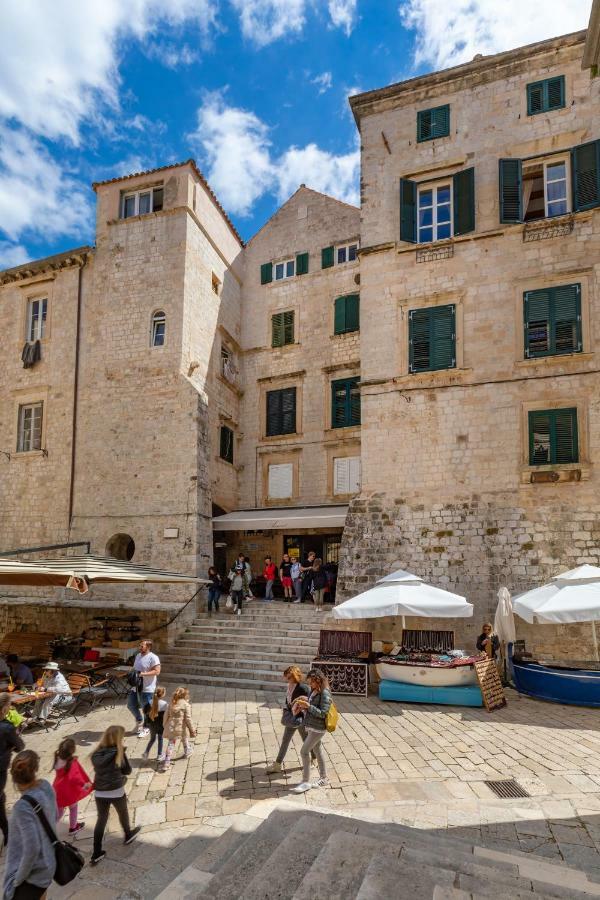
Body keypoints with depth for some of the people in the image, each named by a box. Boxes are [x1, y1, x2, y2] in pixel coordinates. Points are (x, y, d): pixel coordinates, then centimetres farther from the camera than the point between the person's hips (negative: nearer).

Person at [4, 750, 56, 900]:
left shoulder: (23, 806, -31)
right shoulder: (46, 786, -11)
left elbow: (31, 850, -29)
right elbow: (55, 815, 6)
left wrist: (18, 878, -15)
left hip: (33, 873, -7)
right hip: (46, 864, 7)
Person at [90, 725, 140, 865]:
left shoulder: (96, 754, -4)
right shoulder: (118, 753, -19)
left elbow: (98, 769, 8)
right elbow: (127, 771, -8)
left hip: (99, 792, 4)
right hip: (116, 791, -3)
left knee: (101, 820, 17)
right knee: (123, 814, 22)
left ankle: (96, 853, 19)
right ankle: (128, 835, 46)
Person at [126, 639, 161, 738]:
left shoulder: (153, 657, -16)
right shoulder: (138, 656, 10)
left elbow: (157, 671, -22)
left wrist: (143, 674, -28)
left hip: (147, 688, -8)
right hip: (135, 687, 8)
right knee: (131, 705, 16)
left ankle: (146, 729, 20)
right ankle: (139, 721, 37)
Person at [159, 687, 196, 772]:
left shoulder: (171, 703, 1)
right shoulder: (186, 705, -13)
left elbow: (166, 715, 4)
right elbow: (188, 719, -14)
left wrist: (165, 726, 17)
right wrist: (192, 730, -6)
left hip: (171, 728, 3)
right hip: (181, 728, -3)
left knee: (171, 745, 5)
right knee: (185, 740, 25)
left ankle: (166, 763, -3)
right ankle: (187, 752, 47)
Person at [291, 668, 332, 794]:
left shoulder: (325, 693, -21)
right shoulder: (313, 690, 4)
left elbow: (323, 713, -22)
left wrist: (308, 705, -26)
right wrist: (303, 703, -6)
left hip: (317, 728, -8)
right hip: (311, 726, 8)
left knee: (304, 751, -5)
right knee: (317, 751, 18)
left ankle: (305, 782, 6)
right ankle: (323, 778, 32)